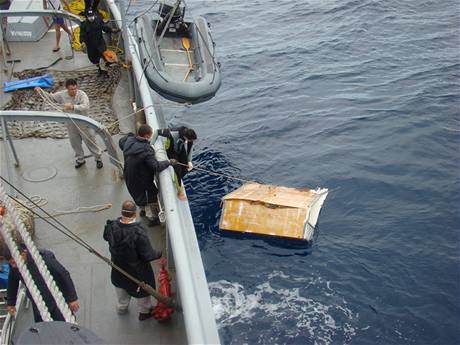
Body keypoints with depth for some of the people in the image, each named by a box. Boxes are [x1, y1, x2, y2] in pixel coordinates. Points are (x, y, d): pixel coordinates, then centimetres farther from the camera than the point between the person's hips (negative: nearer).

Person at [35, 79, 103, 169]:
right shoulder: (62, 95, -11)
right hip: (71, 124, 4)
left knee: (90, 142, 9)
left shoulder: (82, 94, -22)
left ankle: (98, 158, 29)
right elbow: (51, 97, 5)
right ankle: (80, 160, 41)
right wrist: (41, 91, -12)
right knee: (75, 144, 19)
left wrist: (73, 107, -50)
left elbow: (86, 106, -38)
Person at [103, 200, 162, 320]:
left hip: (118, 267, 5)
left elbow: (106, 237, 1)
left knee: (121, 286, 33)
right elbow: (148, 255, -30)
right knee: (143, 288, 24)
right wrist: (159, 254, -11)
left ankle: (122, 307, 57)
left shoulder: (111, 226, -24)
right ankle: (145, 311, 47)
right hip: (137, 269, -4)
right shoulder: (138, 233, -39)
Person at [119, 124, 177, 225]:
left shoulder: (129, 140, -11)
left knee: (139, 194, 32)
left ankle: (143, 210, 56)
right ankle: (152, 218, 33)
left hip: (129, 177, 8)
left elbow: (121, 142, 14)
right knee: (151, 196, 16)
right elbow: (156, 166, -36)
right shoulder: (146, 150, -35)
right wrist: (169, 162, -24)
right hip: (142, 180, -8)